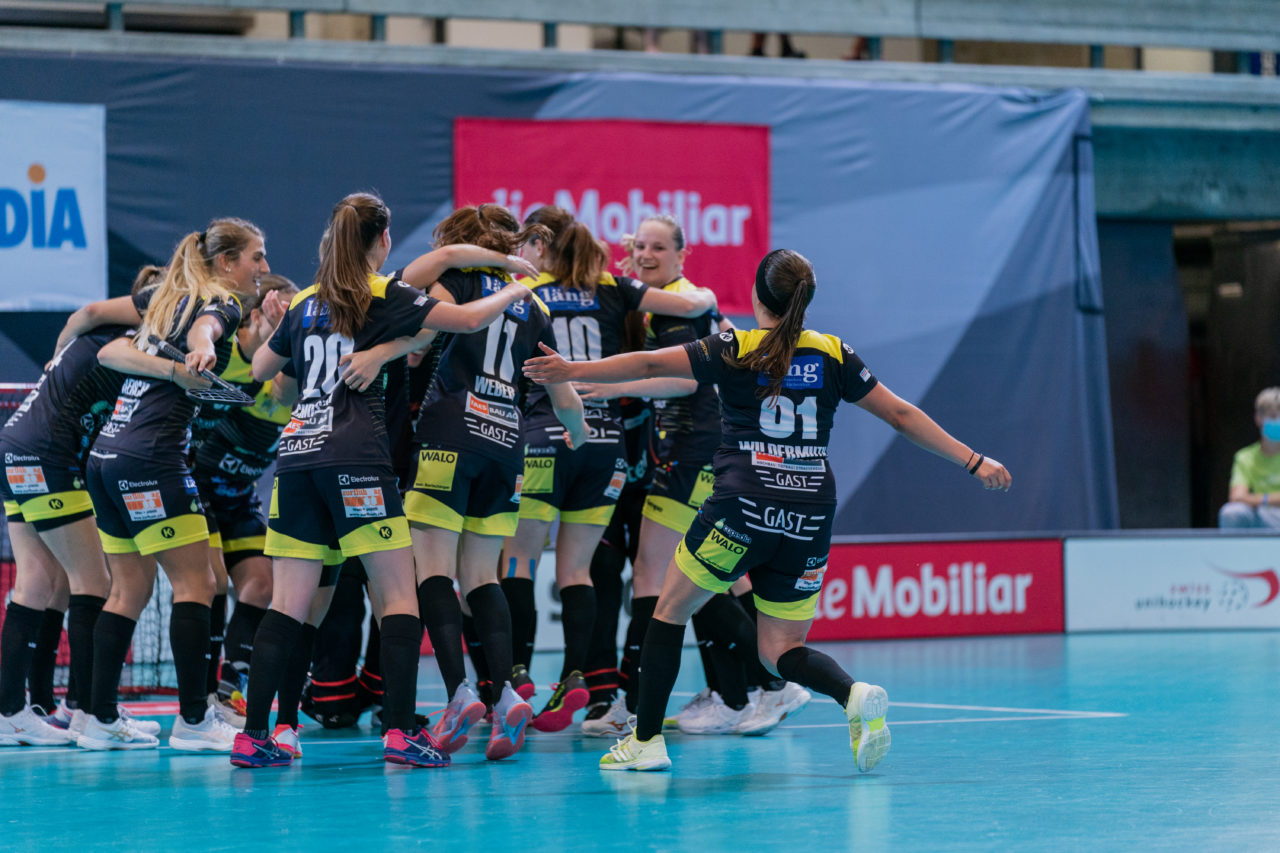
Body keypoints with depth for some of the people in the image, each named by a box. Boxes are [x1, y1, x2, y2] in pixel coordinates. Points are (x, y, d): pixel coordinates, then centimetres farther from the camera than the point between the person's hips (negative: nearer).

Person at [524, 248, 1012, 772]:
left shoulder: (735, 350, -1)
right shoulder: (834, 356, 9)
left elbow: (651, 365, -8)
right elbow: (901, 415, 11)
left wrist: (573, 372, -6)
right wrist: (974, 461, 16)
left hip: (742, 510, -4)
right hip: (810, 522, 4)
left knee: (669, 611, 15)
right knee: (780, 648, 13)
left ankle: (646, 741, 11)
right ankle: (854, 695, -16)